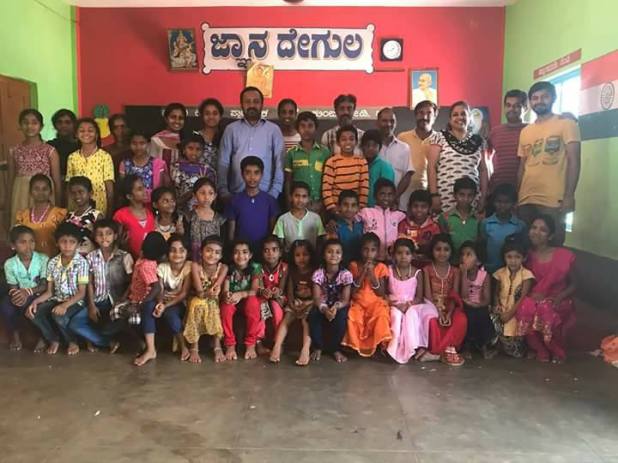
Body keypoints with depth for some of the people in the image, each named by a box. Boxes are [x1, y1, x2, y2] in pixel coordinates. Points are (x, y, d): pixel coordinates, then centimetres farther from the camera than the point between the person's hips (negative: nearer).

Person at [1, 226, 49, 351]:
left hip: (39, 295, -2)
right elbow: (13, 288, -3)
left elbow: (45, 285, -13)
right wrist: (16, 294, -29)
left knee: (30, 303, -35)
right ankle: (14, 335, -3)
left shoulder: (43, 259, -11)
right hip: (20, 295, 2)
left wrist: (28, 291, -31)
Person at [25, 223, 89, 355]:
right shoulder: (52, 263, 1)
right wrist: (35, 301, -13)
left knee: (58, 316, -34)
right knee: (33, 312, -21)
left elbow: (81, 293, -14)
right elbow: (49, 291, 6)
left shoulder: (82, 262, -13)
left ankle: (72, 341, -3)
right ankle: (53, 339, 4)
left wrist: (65, 305, -29)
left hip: (75, 302, -5)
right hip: (57, 300, 5)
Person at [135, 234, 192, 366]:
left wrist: (166, 306, -27)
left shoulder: (189, 267, -13)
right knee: (148, 305, -29)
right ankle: (150, 350, -25)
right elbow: (159, 291, -10)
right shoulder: (162, 267, -5)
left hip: (179, 304, -3)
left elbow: (184, 294, -16)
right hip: (164, 301, 3)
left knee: (170, 314, -36)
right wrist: (160, 303, -33)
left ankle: (183, 346, -9)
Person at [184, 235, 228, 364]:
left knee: (213, 307, -32)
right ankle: (194, 347, -21)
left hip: (214, 302, 1)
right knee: (198, 304, -33)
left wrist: (211, 292, -46)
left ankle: (217, 346, -16)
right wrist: (208, 293, -44)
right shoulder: (196, 265, -16)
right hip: (198, 302, 0)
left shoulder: (223, 268, -13)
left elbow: (216, 290, -24)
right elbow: (199, 292, -23)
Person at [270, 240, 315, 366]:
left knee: (307, 320, -29)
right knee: (286, 318, -20)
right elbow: (290, 291, 8)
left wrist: (309, 305, -20)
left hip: (311, 302, -4)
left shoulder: (315, 272, -6)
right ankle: (277, 347, -31)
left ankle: (305, 350, -42)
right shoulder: (292, 272, 8)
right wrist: (291, 303, -9)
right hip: (296, 302, 4)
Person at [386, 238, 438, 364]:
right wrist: (390, 301, -16)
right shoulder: (389, 271, 1)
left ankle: (417, 346, -30)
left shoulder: (417, 272, -1)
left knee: (412, 313, -32)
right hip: (395, 305, 0)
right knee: (396, 314, -32)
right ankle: (394, 347, -30)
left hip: (412, 305, 0)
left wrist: (408, 305, -19)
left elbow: (419, 297, -3)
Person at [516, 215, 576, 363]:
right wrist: (531, 295, -14)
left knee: (546, 310, -35)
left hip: (556, 303, -1)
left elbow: (572, 284, 3)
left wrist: (559, 297, -16)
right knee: (525, 308, -33)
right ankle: (541, 350, -8)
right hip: (533, 301, 2)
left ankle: (557, 351, -5)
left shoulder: (564, 256, -6)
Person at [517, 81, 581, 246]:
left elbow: (574, 161, -4)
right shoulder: (525, 131, 17)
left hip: (554, 200, -5)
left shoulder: (566, 124, 3)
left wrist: (569, 196, -13)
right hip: (526, 199, 5)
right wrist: (517, 196, 12)